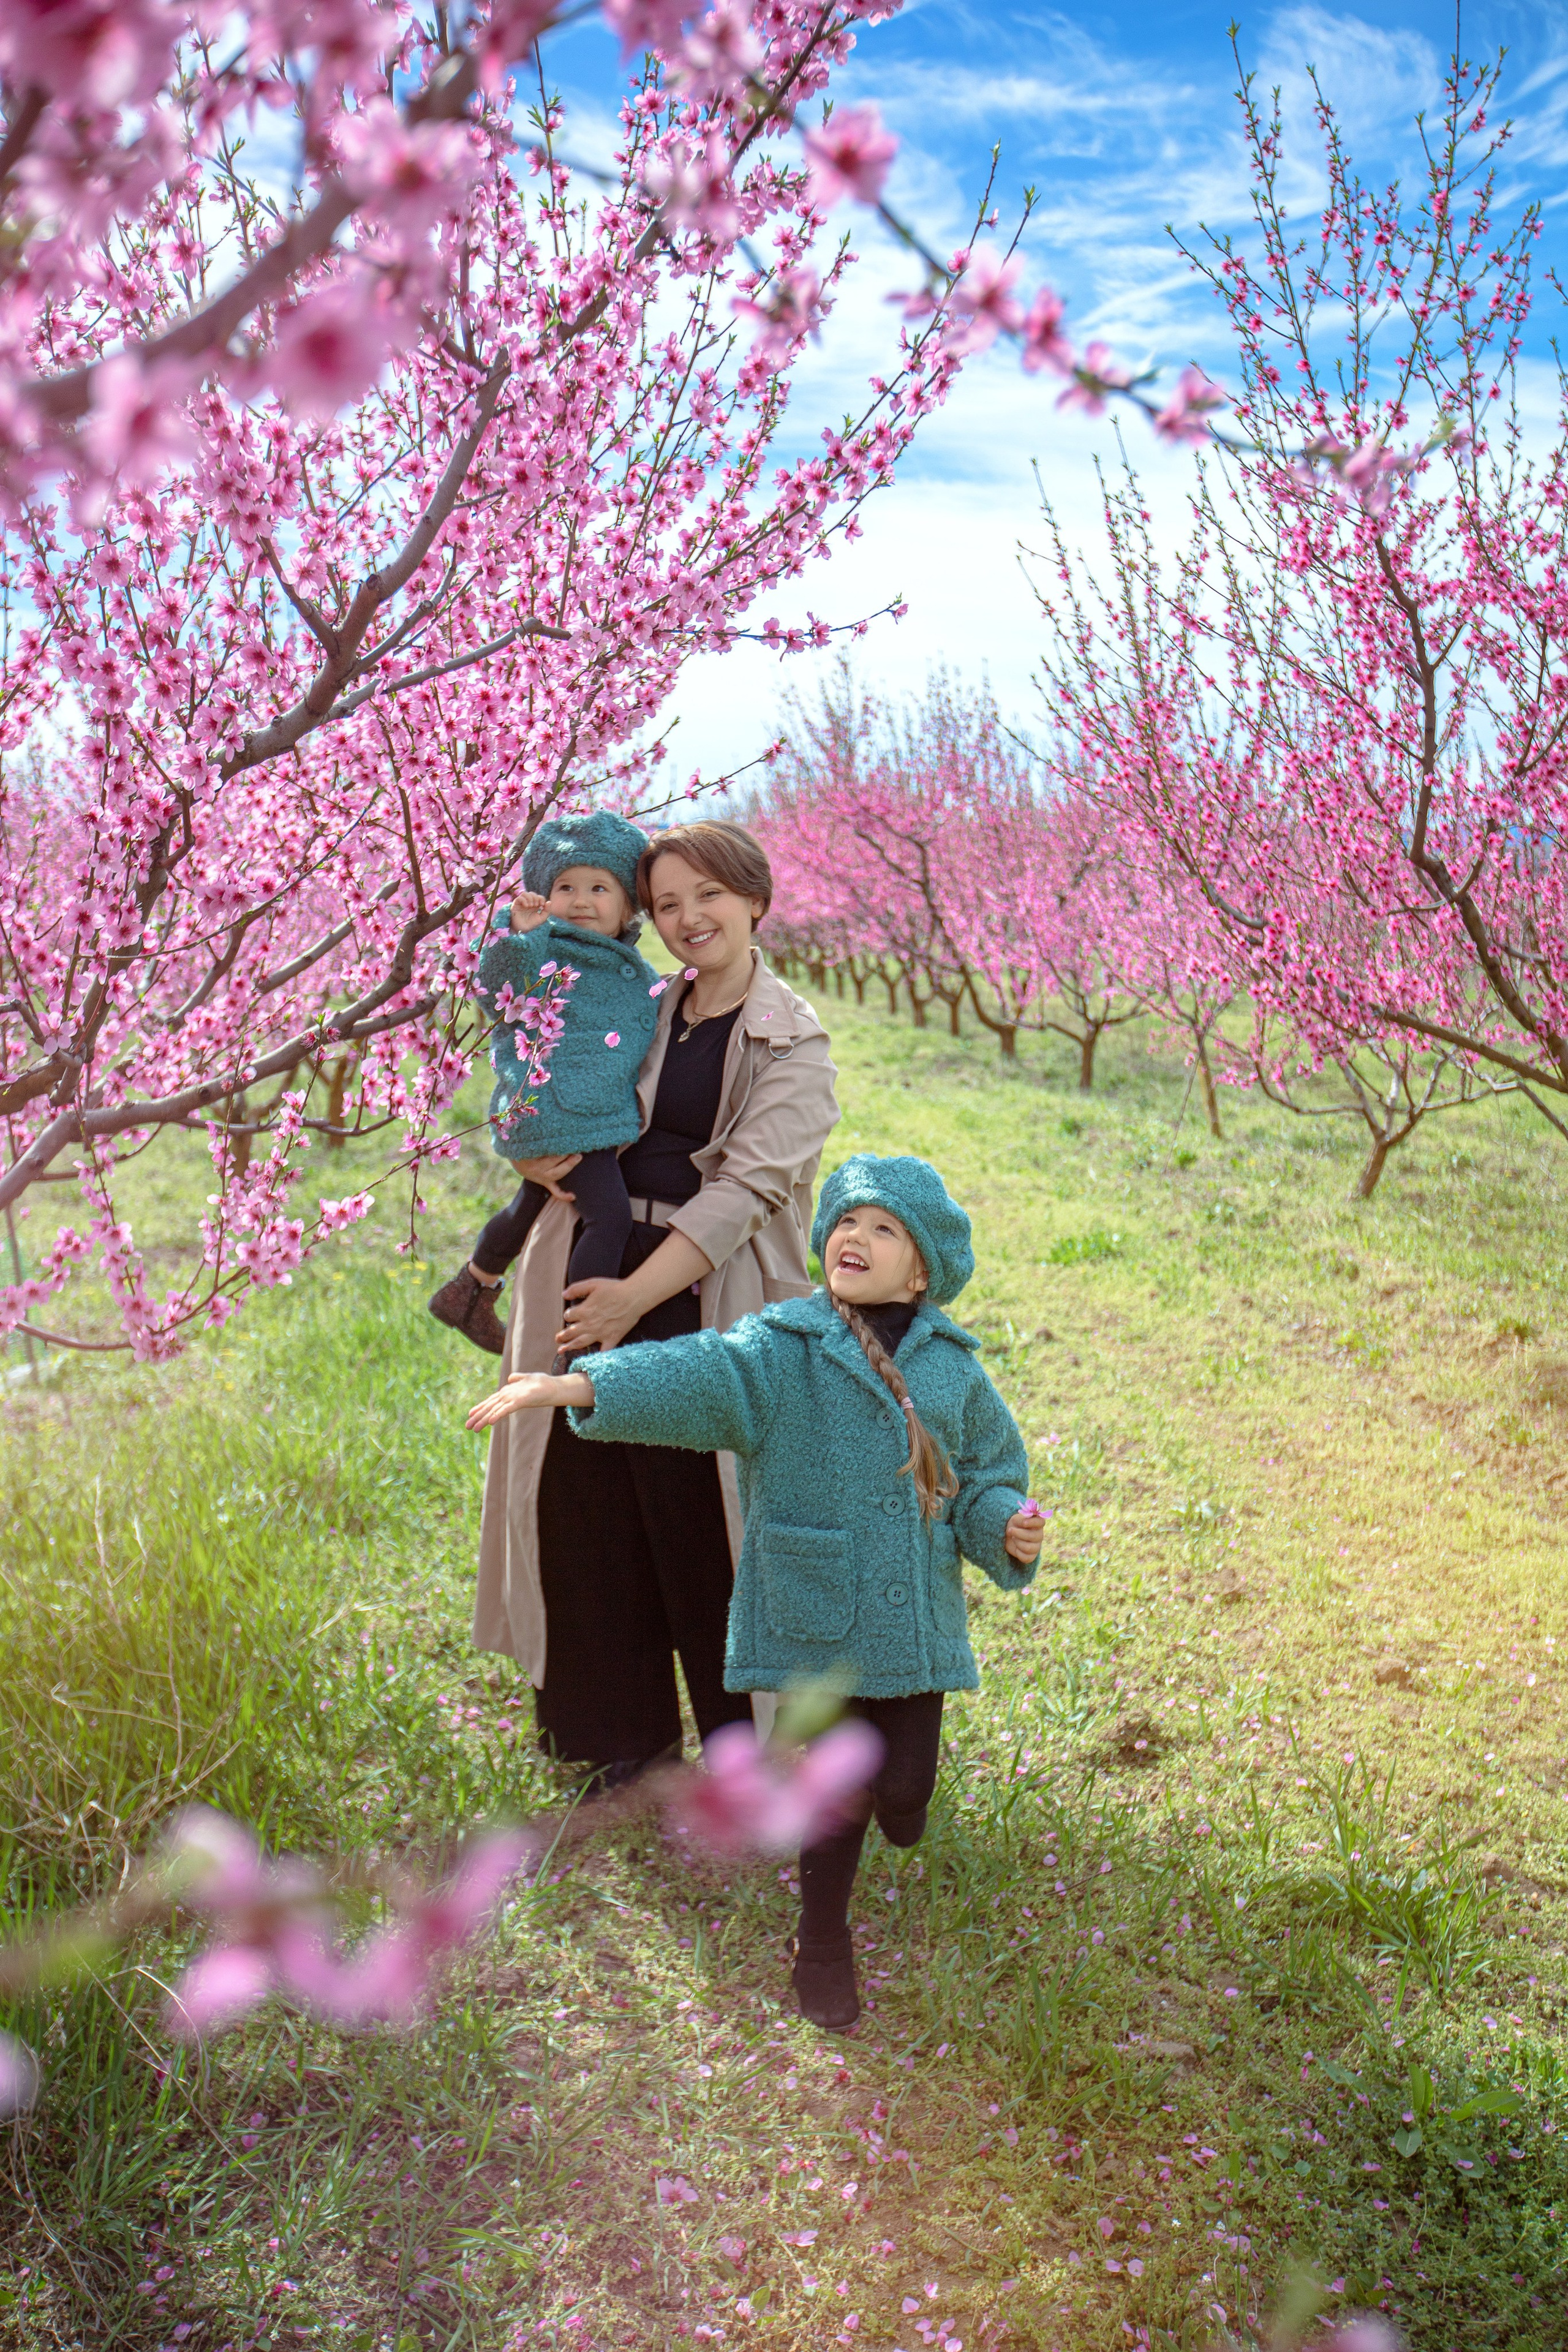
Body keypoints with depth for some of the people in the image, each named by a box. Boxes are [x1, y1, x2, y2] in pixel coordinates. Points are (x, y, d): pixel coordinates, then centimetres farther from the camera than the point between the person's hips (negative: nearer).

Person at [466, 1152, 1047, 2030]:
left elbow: (988, 1475, 11)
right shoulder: (782, 1350, -7)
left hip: (917, 1627, 3)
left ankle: (899, 1798, 49)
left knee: (906, 1784, 11)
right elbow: (694, 1375, -23)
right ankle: (823, 1941, 28)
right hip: (812, 1621, -2)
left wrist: (1008, 1530, -10)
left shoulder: (952, 1368, 2)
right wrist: (575, 1385, -38)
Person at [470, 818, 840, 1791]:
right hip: (594, 1281, 5)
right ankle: (625, 1736, 27)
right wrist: (537, 1152, -1)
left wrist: (637, 1293, -25)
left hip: (702, 1301, -5)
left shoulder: (794, 1045, -4)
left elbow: (745, 1187, -15)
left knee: (700, 1522, 1)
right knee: (588, 1507, 9)